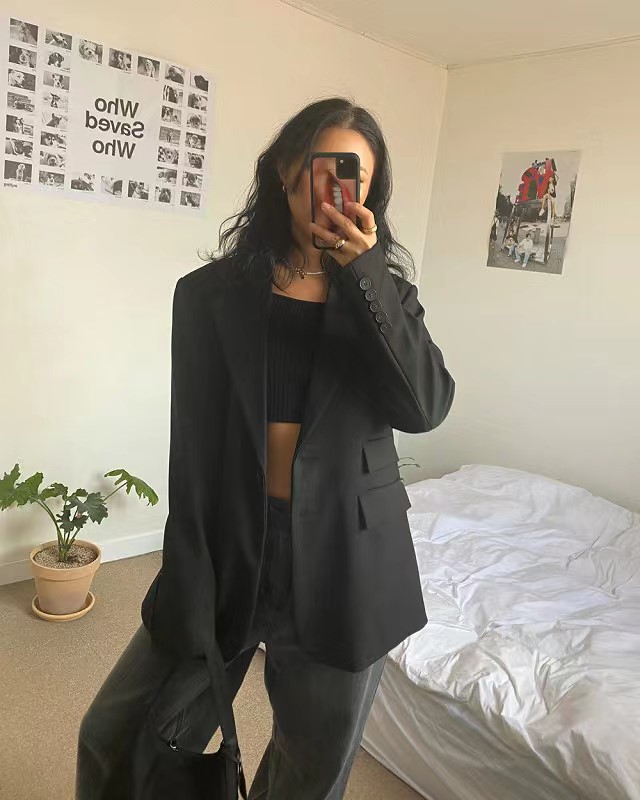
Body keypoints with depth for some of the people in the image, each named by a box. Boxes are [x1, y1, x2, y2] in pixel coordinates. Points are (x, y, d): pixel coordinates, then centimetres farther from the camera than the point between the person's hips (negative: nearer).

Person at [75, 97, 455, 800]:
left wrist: (365, 273, -19)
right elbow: (192, 453, -5)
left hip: (343, 567, 1)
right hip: (229, 554, 0)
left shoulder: (385, 293, 3)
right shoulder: (211, 293, -2)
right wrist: (189, 599, -7)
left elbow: (426, 407, -13)